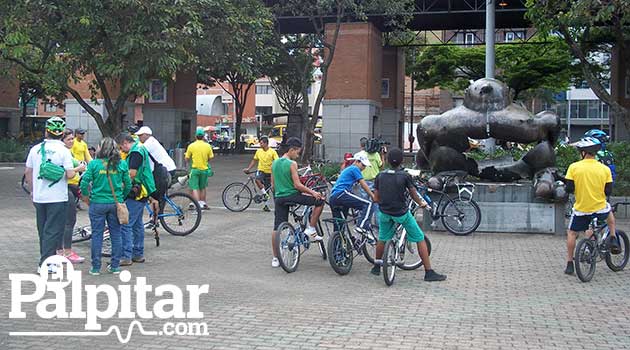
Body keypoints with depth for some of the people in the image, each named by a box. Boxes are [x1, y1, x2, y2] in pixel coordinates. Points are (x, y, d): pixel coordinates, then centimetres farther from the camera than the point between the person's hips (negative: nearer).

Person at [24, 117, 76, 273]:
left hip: (39, 197, 5)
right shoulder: (63, 151, -12)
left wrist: (32, 190, 20)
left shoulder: (35, 149, 3)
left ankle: (47, 258, 26)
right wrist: (76, 169, 6)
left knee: (43, 230, 16)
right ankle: (45, 264, -2)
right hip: (58, 198, -5)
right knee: (53, 231, 0)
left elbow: (28, 173, 8)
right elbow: (70, 175, -16)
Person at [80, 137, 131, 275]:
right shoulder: (122, 164, -2)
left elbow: (84, 182, -10)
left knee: (97, 234, 7)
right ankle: (115, 266, 16)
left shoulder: (94, 164, -8)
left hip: (98, 203, -2)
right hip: (116, 203, 2)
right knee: (116, 234, 11)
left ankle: (96, 267, 11)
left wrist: (86, 197, 7)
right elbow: (128, 185, 2)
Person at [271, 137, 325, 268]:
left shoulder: (274, 163, 10)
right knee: (320, 201, 7)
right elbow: (297, 185, -16)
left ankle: (275, 258, 10)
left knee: (277, 227, 8)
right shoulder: (292, 164, -12)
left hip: (279, 198, 7)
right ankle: (311, 229, 8)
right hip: (292, 196, -7)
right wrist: (312, 192, -7)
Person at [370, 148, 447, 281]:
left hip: (385, 213, 4)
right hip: (401, 213, -4)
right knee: (420, 239, 6)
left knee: (382, 239, 26)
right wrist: (421, 203, 19)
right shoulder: (405, 176, -11)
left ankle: (377, 266, 37)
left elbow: (376, 198, 4)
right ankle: (429, 272, 4)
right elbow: (413, 194, -1)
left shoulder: (380, 176, -1)